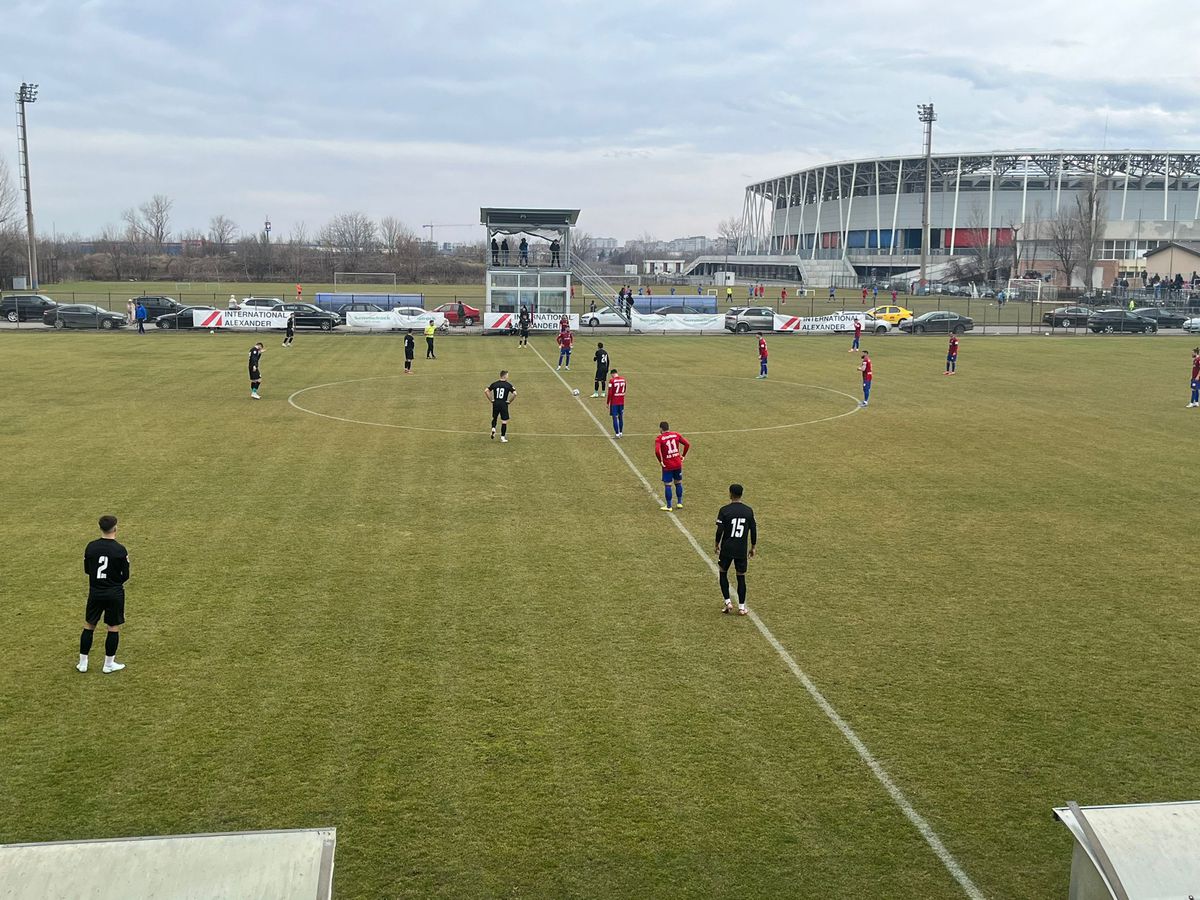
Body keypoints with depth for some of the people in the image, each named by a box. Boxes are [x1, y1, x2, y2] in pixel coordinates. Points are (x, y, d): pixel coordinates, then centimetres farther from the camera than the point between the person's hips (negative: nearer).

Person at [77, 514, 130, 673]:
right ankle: (109, 664, 14)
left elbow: (87, 570, 7)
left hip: (95, 593, 3)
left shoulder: (91, 547, -5)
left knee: (89, 626, 15)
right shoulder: (121, 550, -14)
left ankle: (82, 663, 20)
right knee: (114, 628, 9)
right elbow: (125, 576, -7)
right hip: (114, 594, -3)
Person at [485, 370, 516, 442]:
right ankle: (502, 437, 6)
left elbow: (486, 391, -3)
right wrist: (509, 401, -2)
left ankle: (493, 428, 0)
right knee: (504, 421, 5)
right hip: (504, 404, -3)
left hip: (495, 403, 3)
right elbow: (515, 393, -15)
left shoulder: (494, 384, 2)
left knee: (494, 418, 25)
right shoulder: (508, 385, -6)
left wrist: (491, 399, 3)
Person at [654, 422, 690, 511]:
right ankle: (679, 503, 26)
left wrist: (660, 461, -11)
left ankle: (668, 506, 9)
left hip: (667, 466, -4)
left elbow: (657, 451, -25)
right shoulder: (676, 435, 2)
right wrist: (683, 456, 8)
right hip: (678, 464, 4)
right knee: (678, 483, 18)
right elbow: (687, 444, 0)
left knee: (667, 485, 4)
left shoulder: (659, 438, -10)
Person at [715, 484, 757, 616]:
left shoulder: (724, 510, -10)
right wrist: (752, 548, 15)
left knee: (723, 574, 16)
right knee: (741, 576, 10)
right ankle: (741, 607, 11)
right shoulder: (748, 511, 0)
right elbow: (753, 530, 4)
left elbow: (719, 530, -12)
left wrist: (717, 545, 4)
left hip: (727, 549, -2)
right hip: (742, 549, 2)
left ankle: (728, 602, 7)